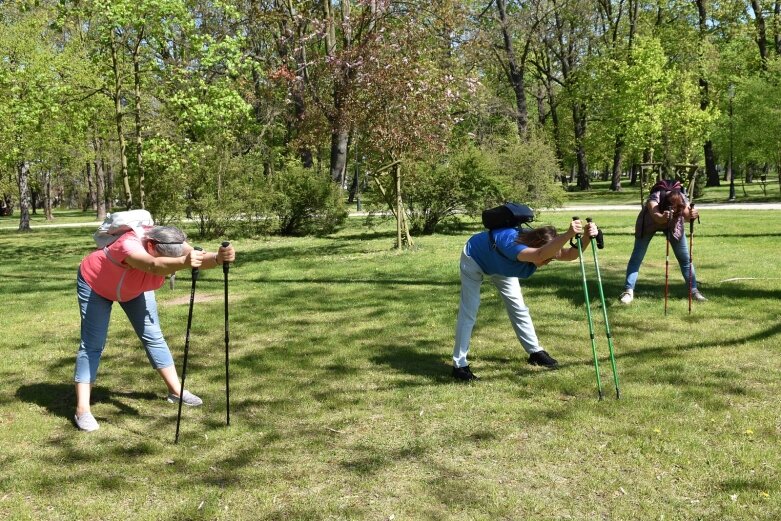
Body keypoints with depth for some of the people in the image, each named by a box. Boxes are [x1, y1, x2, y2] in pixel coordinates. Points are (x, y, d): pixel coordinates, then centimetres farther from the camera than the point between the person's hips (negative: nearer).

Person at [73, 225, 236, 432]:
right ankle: (82, 410, -8)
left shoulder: (171, 245, -30)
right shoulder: (130, 245, -46)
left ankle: (176, 391, 15)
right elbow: (154, 266, -67)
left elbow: (199, 259, -46)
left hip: (134, 287, 5)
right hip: (95, 284, -5)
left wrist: (219, 258, -68)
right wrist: (183, 262, -86)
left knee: (153, 337, 5)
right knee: (92, 344, -10)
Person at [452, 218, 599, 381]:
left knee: (518, 308, 5)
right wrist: (568, 235, -78)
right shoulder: (512, 244, -46)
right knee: (468, 312, -9)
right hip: (474, 259, -6)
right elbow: (540, 255, -67)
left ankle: (535, 351, 18)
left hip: (500, 264, 6)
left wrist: (586, 238, -55)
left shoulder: (541, 246, -25)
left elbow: (570, 254, -36)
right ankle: (459, 365, -3)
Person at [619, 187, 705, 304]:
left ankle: (694, 290, 13)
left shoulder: (682, 200, -32)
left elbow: (687, 215, -48)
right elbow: (655, 216, -58)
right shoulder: (655, 198, -40)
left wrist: (692, 215, -71)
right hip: (649, 224, -2)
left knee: (685, 258, 2)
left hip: (672, 225, 3)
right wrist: (662, 217, -81)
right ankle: (628, 291, -7)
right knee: (636, 257, -10)